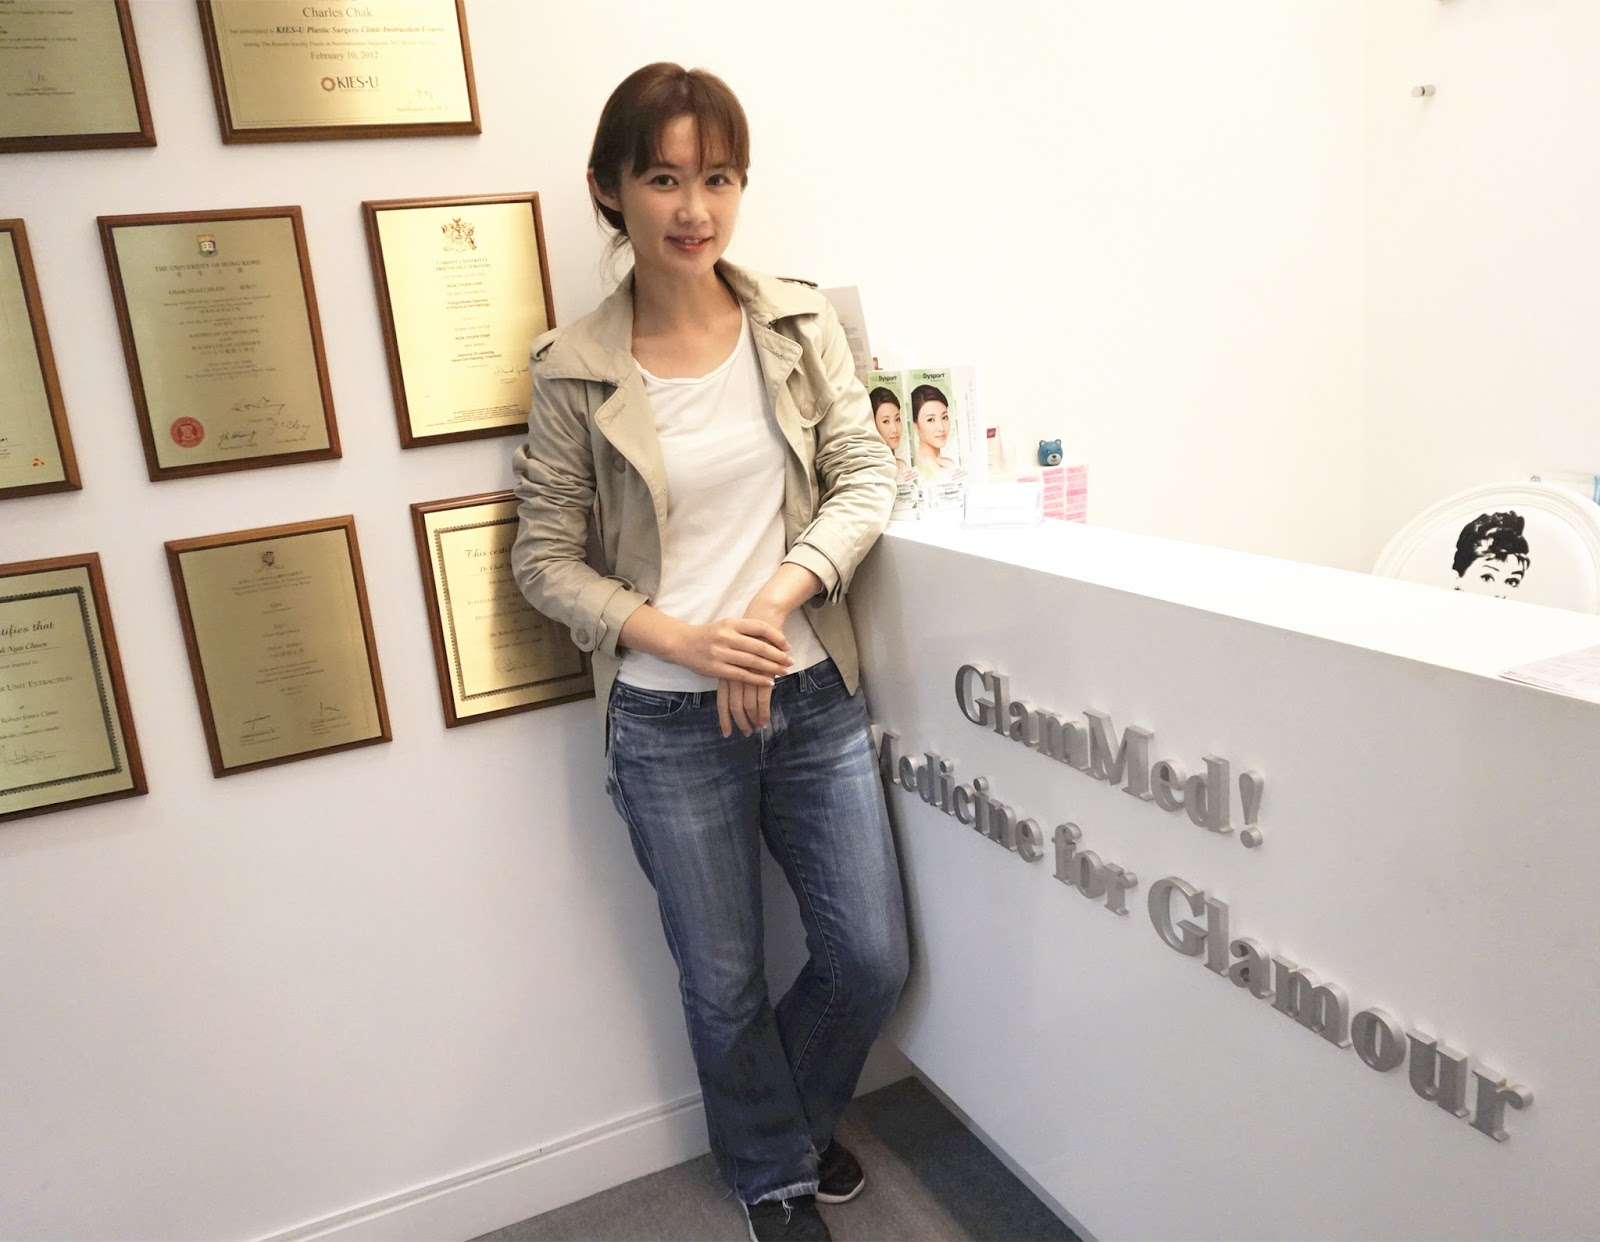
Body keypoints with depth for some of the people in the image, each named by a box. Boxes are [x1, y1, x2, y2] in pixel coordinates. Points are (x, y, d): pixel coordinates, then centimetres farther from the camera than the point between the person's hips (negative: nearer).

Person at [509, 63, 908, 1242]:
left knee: (874, 959, 12)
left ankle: (797, 1114, 46)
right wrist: (683, 639, -17)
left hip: (813, 698, 3)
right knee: (725, 983, 14)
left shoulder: (800, 323, -2)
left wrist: (780, 595, -17)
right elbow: (545, 557, -5)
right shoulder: (577, 371, -8)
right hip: (670, 725, -2)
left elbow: (865, 477, -2)